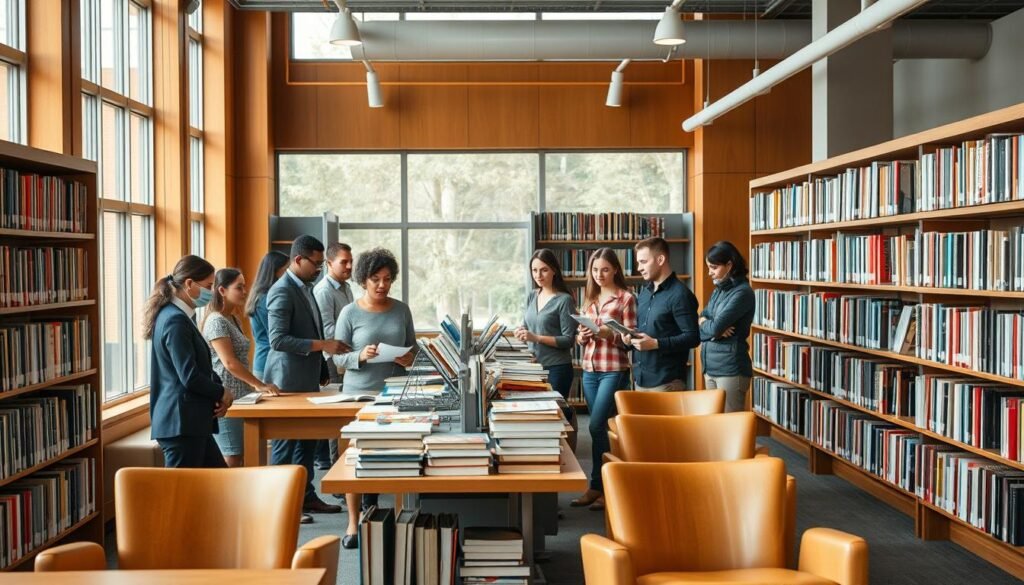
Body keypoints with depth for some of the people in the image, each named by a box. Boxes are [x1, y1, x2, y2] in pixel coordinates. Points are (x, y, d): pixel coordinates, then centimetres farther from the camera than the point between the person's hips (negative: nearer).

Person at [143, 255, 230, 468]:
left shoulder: (176, 316, 13)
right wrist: (222, 393, -7)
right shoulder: (176, 321, -18)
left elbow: (198, 367, 20)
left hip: (188, 421, 10)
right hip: (181, 422, -10)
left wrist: (219, 391, 3)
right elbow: (190, 377, -23)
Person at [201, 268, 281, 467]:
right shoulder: (217, 321, -13)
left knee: (239, 459, 9)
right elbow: (229, 363, -20)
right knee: (232, 461, -7)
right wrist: (260, 385, -19)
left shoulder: (233, 320, 15)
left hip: (238, 398, 9)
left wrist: (254, 386, 18)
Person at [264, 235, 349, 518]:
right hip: (288, 380, -9)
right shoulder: (282, 291, -16)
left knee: (307, 440, 14)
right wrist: (323, 345, -25)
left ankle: (306, 495, 24)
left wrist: (322, 370, 21)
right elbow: (278, 339, -24)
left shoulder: (305, 288, 14)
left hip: (308, 379, 9)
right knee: (285, 443, -1)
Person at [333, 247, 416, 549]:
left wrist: (409, 357, -7)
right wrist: (361, 356, -21)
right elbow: (338, 357, -3)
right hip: (359, 393, -3)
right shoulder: (350, 313, -3)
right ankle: (353, 524, 10)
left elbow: (413, 346, 14)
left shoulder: (401, 310, 6)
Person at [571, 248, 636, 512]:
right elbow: (579, 336, 17)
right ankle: (600, 486, 16)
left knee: (597, 426, -10)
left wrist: (608, 334, -23)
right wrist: (582, 336, -5)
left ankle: (598, 486, 1)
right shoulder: (590, 297, 14)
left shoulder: (626, 298, -4)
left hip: (614, 370, -6)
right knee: (601, 427, 10)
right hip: (590, 369, 6)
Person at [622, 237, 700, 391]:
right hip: (640, 378, 8)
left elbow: (693, 337, -17)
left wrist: (656, 343, -22)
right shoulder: (644, 290, 14)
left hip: (665, 381, -8)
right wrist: (630, 336, 2)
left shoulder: (680, 295, -12)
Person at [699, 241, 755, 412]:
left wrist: (704, 323, 1)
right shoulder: (718, 290, 12)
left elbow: (715, 327, -20)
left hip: (731, 369, -8)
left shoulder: (742, 293, -13)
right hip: (710, 368, 8)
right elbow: (699, 326, 10)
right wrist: (715, 330, -11)